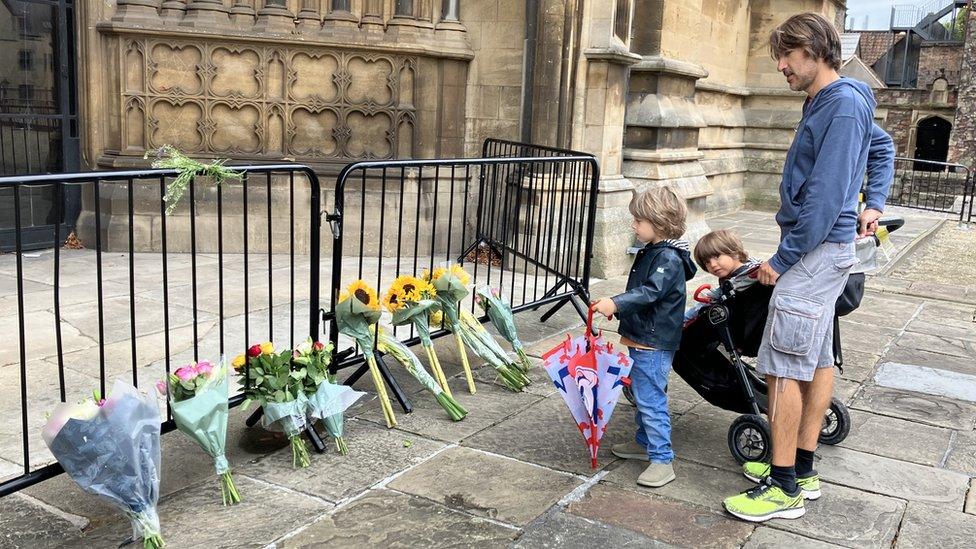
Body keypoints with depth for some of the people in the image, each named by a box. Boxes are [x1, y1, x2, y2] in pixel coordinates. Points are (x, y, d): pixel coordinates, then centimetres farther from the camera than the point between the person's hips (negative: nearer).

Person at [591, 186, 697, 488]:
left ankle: (662, 460, -1)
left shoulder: (669, 258, -19)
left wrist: (616, 304, -41)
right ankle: (644, 442, 37)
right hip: (641, 340, 11)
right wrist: (617, 307, 28)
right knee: (642, 394, 22)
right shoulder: (651, 252, 13)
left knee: (651, 400, -7)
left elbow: (650, 292, -32)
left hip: (655, 344, -11)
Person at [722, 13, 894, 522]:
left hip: (816, 250, -10)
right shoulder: (826, 103, 14)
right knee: (816, 359, 13)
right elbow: (883, 148, 31)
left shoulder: (843, 104, -16)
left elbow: (825, 196, -22)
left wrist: (782, 260, -18)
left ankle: (785, 488, -2)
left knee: (783, 366, -8)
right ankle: (801, 469, 23)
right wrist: (874, 203, 20)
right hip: (823, 250, 10)